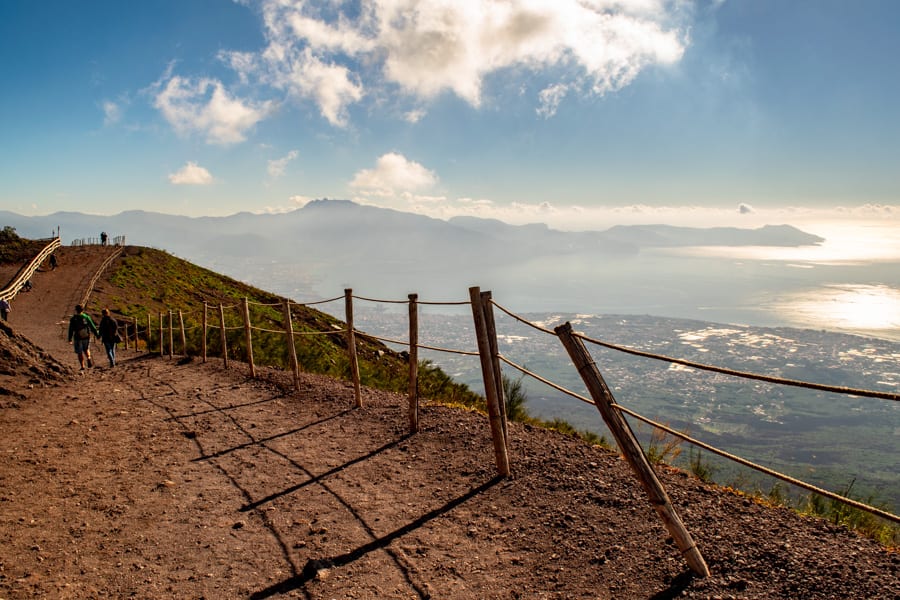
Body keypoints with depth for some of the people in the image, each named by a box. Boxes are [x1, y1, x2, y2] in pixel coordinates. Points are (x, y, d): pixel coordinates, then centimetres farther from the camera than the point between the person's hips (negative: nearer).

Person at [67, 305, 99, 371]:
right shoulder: (87, 317, -5)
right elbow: (92, 327, -3)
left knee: (80, 353, 8)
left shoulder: (73, 319, -6)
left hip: (78, 338, -2)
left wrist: (70, 339, 2)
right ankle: (89, 358, -5)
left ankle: (82, 366, 8)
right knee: (86, 349, 22)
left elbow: (71, 330, -5)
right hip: (86, 337, 2)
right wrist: (97, 334, 7)